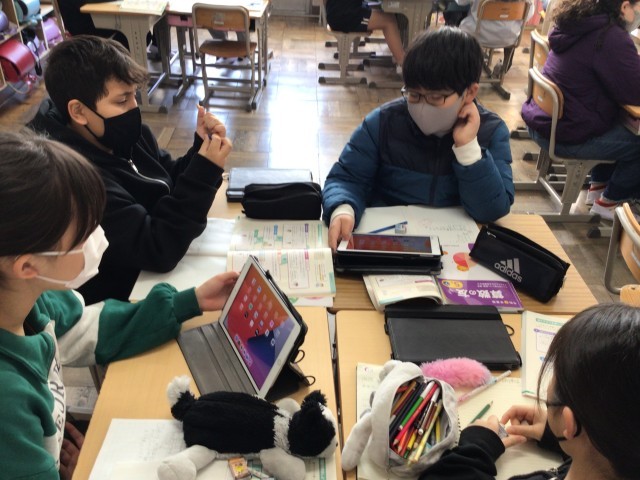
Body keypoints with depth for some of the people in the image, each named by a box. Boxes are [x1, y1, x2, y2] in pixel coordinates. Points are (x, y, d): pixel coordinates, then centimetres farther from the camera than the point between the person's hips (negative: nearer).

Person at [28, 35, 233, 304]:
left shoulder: (121, 136, -4)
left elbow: (171, 185, 8)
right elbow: (158, 252, -29)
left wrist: (202, 148, -11)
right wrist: (205, 172, -29)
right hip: (126, 301, -7)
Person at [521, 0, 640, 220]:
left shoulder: (580, 25, 6)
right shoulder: (612, 39, -22)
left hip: (544, 122, 10)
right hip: (565, 137, -10)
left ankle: (598, 186, 35)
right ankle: (608, 202, 20)